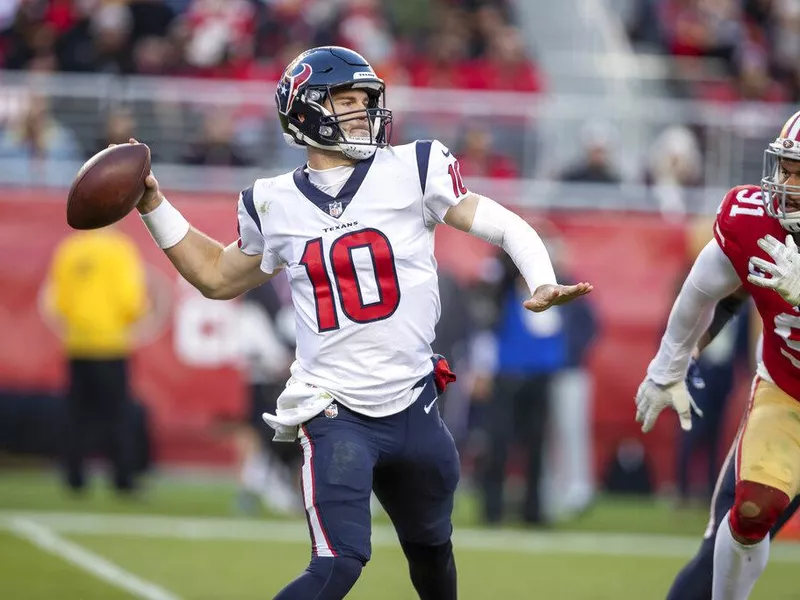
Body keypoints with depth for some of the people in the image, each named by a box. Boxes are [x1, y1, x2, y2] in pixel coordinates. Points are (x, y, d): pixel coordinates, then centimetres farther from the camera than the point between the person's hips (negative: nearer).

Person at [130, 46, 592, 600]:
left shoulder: (411, 171, -1)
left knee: (432, 554, 18)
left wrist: (542, 284, -20)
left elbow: (504, 226, -2)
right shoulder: (274, 204, 4)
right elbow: (219, 278, 20)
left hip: (413, 408, 2)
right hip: (335, 414, -2)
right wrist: (154, 206, 14)